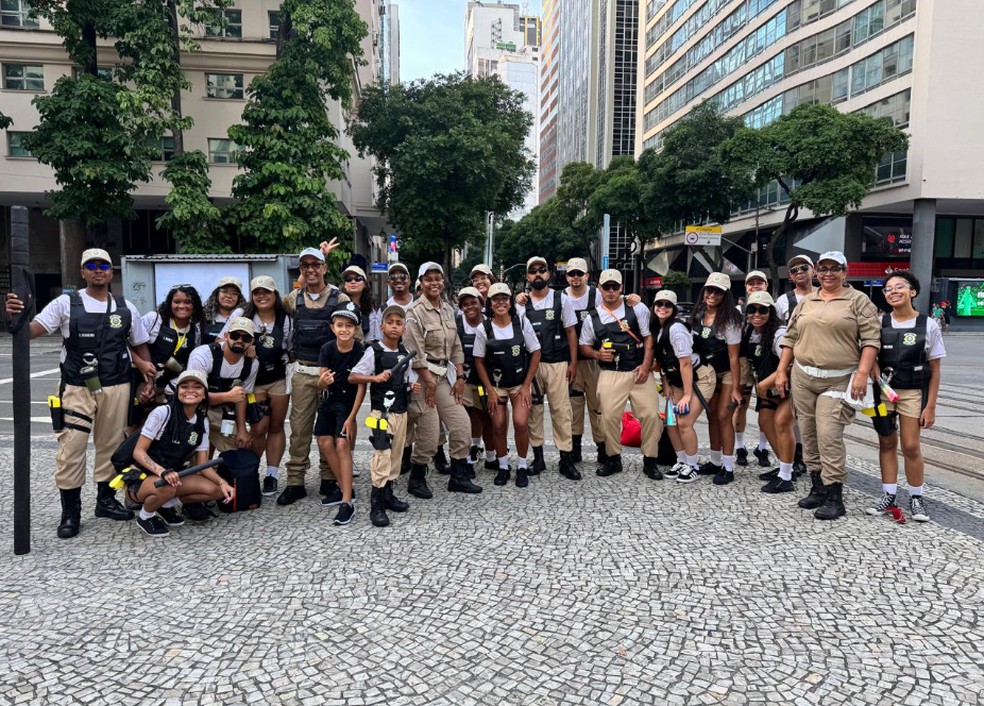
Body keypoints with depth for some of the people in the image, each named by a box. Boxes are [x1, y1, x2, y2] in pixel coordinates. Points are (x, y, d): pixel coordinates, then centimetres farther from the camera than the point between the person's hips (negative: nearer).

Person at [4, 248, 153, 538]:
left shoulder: (126, 308, 6)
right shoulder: (66, 304, -2)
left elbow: (140, 345, 14)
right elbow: (32, 331, -10)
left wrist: (149, 380, 3)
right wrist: (16, 316, -32)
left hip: (116, 387, 3)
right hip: (76, 388, -2)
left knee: (111, 444, 12)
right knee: (71, 447, -3)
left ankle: (106, 499, 27)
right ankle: (70, 512, 10)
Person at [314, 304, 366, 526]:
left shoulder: (361, 351, -21)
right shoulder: (327, 349, -12)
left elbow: (362, 387, -17)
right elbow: (321, 384, -11)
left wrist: (351, 417, -18)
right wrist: (323, 381, -36)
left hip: (348, 401, -5)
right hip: (329, 400, 5)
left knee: (342, 445, -14)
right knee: (325, 443, 7)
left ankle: (347, 502, -12)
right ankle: (344, 489, 23)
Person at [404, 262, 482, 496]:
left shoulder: (448, 309, 11)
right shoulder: (415, 311, -10)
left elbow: (456, 346, 13)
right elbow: (416, 351, -14)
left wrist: (460, 376, 6)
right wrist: (429, 382, -15)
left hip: (446, 374, 7)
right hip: (423, 375, -7)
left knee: (461, 424, 4)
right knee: (429, 432, -5)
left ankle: (459, 477, 18)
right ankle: (416, 480, 15)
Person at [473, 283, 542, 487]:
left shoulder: (522, 322, -7)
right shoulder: (484, 329, -7)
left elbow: (535, 353, -3)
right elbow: (479, 361, 0)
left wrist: (526, 385, -6)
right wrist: (490, 390, -4)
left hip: (520, 383, -1)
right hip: (495, 384, 1)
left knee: (520, 423, -14)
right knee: (498, 426, -1)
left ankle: (522, 467, 6)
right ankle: (503, 467, 21)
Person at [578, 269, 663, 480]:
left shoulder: (637, 309, 2)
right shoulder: (592, 319, 6)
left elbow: (648, 337, 3)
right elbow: (583, 346, 15)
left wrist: (646, 365, -7)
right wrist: (597, 354, -6)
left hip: (639, 371, 0)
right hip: (610, 374, 1)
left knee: (651, 414, -5)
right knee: (609, 416, -2)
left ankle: (649, 461, 11)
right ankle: (614, 459, 17)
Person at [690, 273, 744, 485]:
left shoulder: (729, 319, -21)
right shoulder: (697, 315, -3)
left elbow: (733, 356, -20)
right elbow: (694, 345, 8)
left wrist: (735, 388, -20)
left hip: (728, 373, -6)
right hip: (708, 372, 6)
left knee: (723, 417, -8)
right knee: (711, 416, 9)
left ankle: (728, 468, 1)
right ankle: (715, 462, 21)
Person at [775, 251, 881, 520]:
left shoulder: (858, 301, 1)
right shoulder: (805, 302, 14)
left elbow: (871, 339, -6)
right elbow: (790, 339, 16)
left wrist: (862, 373, -16)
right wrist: (781, 371, 11)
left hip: (839, 381, -5)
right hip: (802, 377, 5)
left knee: (829, 436, -11)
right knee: (809, 435, 8)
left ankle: (834, 497, -3)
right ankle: (817, 488, 20)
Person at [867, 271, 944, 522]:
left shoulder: (928, 325, -3)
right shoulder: (879, 323, 0)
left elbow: (935, 370, -1)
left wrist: (930, 406, -4)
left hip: (913, 392, -1)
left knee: (911, 446, -2)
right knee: (887, 443, 6)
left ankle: (917, 498, 15)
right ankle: (889, 496, 16)